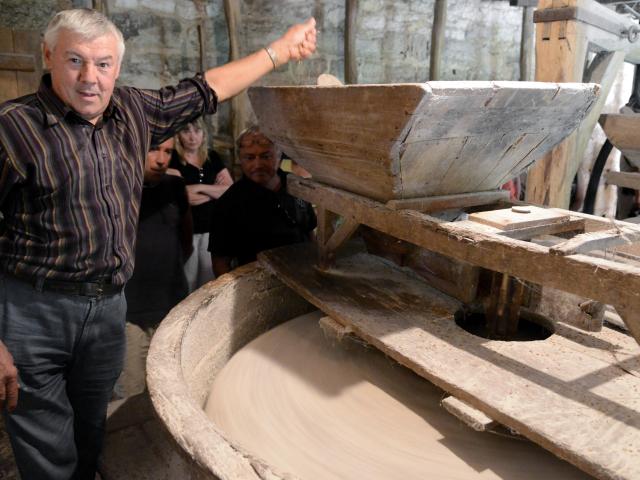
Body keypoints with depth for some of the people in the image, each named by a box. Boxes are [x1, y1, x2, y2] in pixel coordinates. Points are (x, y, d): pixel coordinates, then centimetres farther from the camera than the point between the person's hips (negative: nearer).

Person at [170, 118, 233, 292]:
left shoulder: (212, 157, 7)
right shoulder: (172, 160, -7)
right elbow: (188, 197, -16)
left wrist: (199, 188, -14)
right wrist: (216, 190, -4)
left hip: (212, 229, 4)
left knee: (211, 281, 13)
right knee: (187, 284, 6)